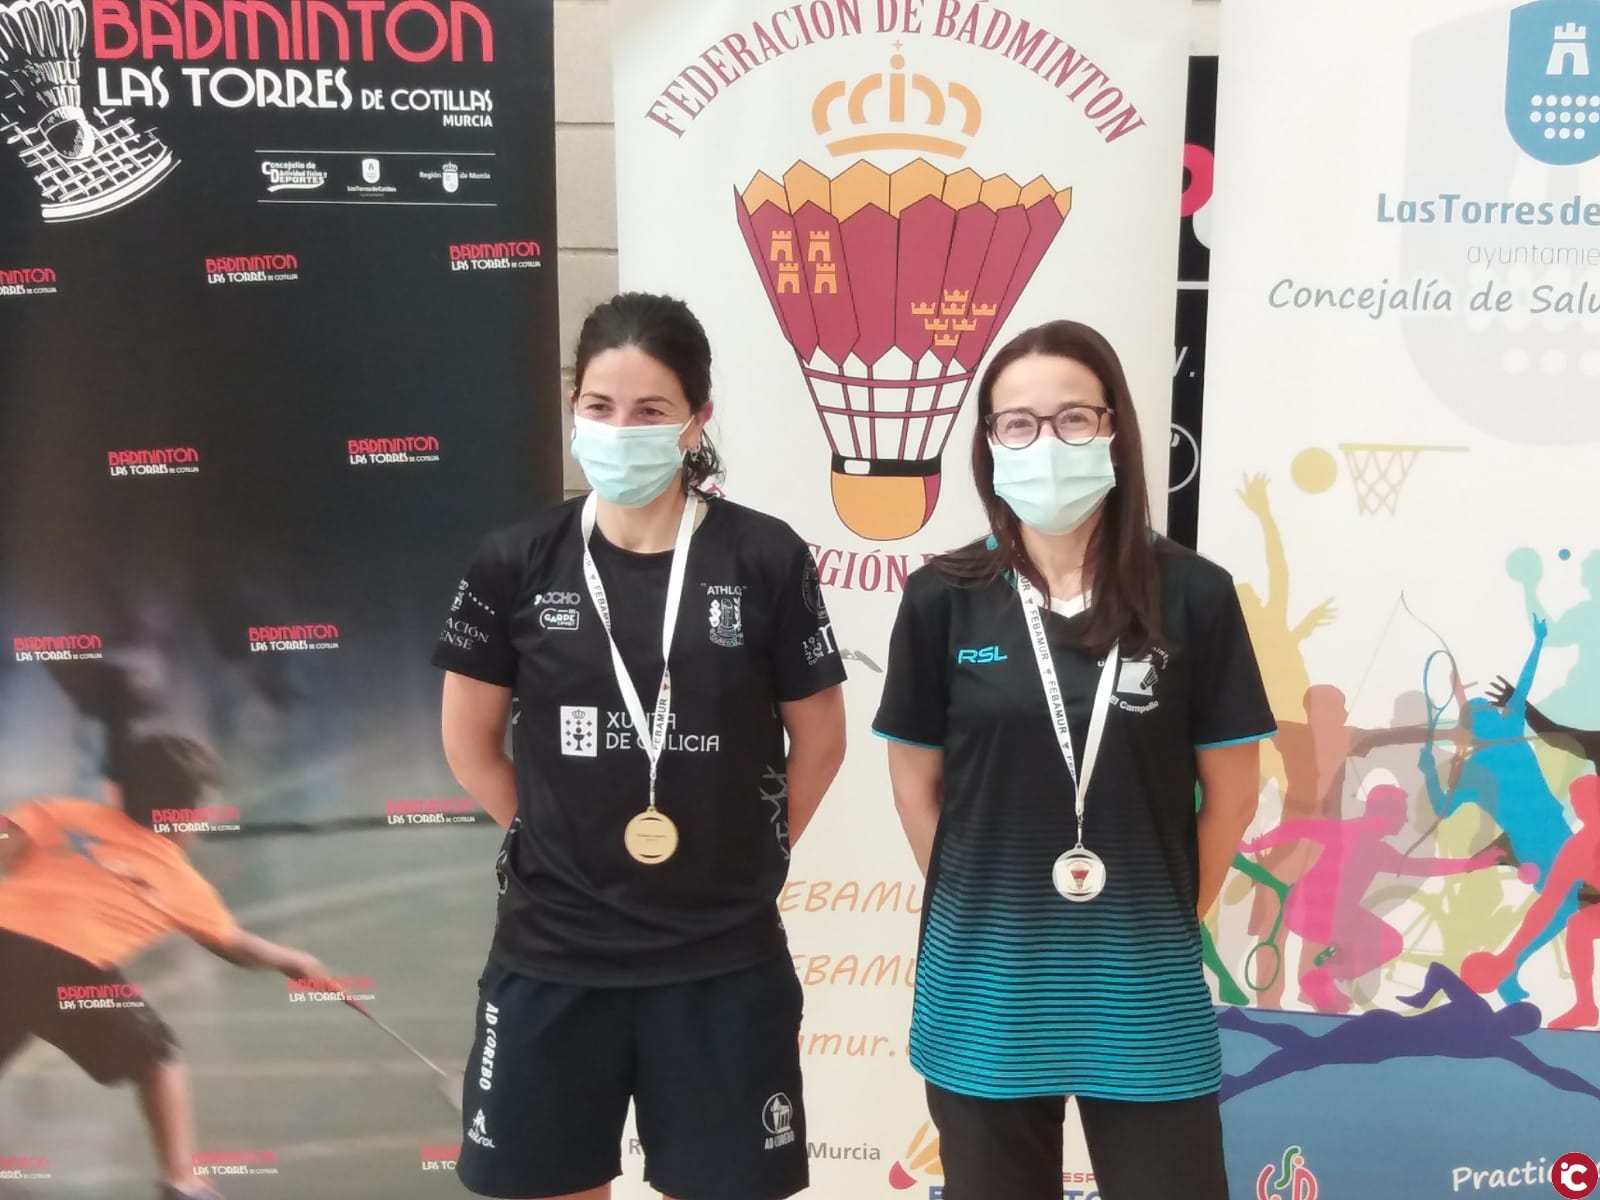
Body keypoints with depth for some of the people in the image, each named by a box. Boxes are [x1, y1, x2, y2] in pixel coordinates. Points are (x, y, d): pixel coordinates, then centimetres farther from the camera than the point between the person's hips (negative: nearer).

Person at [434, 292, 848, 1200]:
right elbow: (470, 742, 7)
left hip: (723, 958, -1)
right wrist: (552, 844, 5)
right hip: (552, 954, 1)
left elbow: (820, 741, 3)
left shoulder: (766, 558, -6)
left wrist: (747, 858, 5)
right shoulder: (519, 562, -3)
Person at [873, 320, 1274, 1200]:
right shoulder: (942, 600, -4)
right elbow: (915, 780, 4)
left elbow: (1231, 791, 1)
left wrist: (1168, 915, 5)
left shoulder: (1193, 596, -6)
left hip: (1143, 984, -1)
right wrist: (979, 906, 4)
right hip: (983, 984, 1)